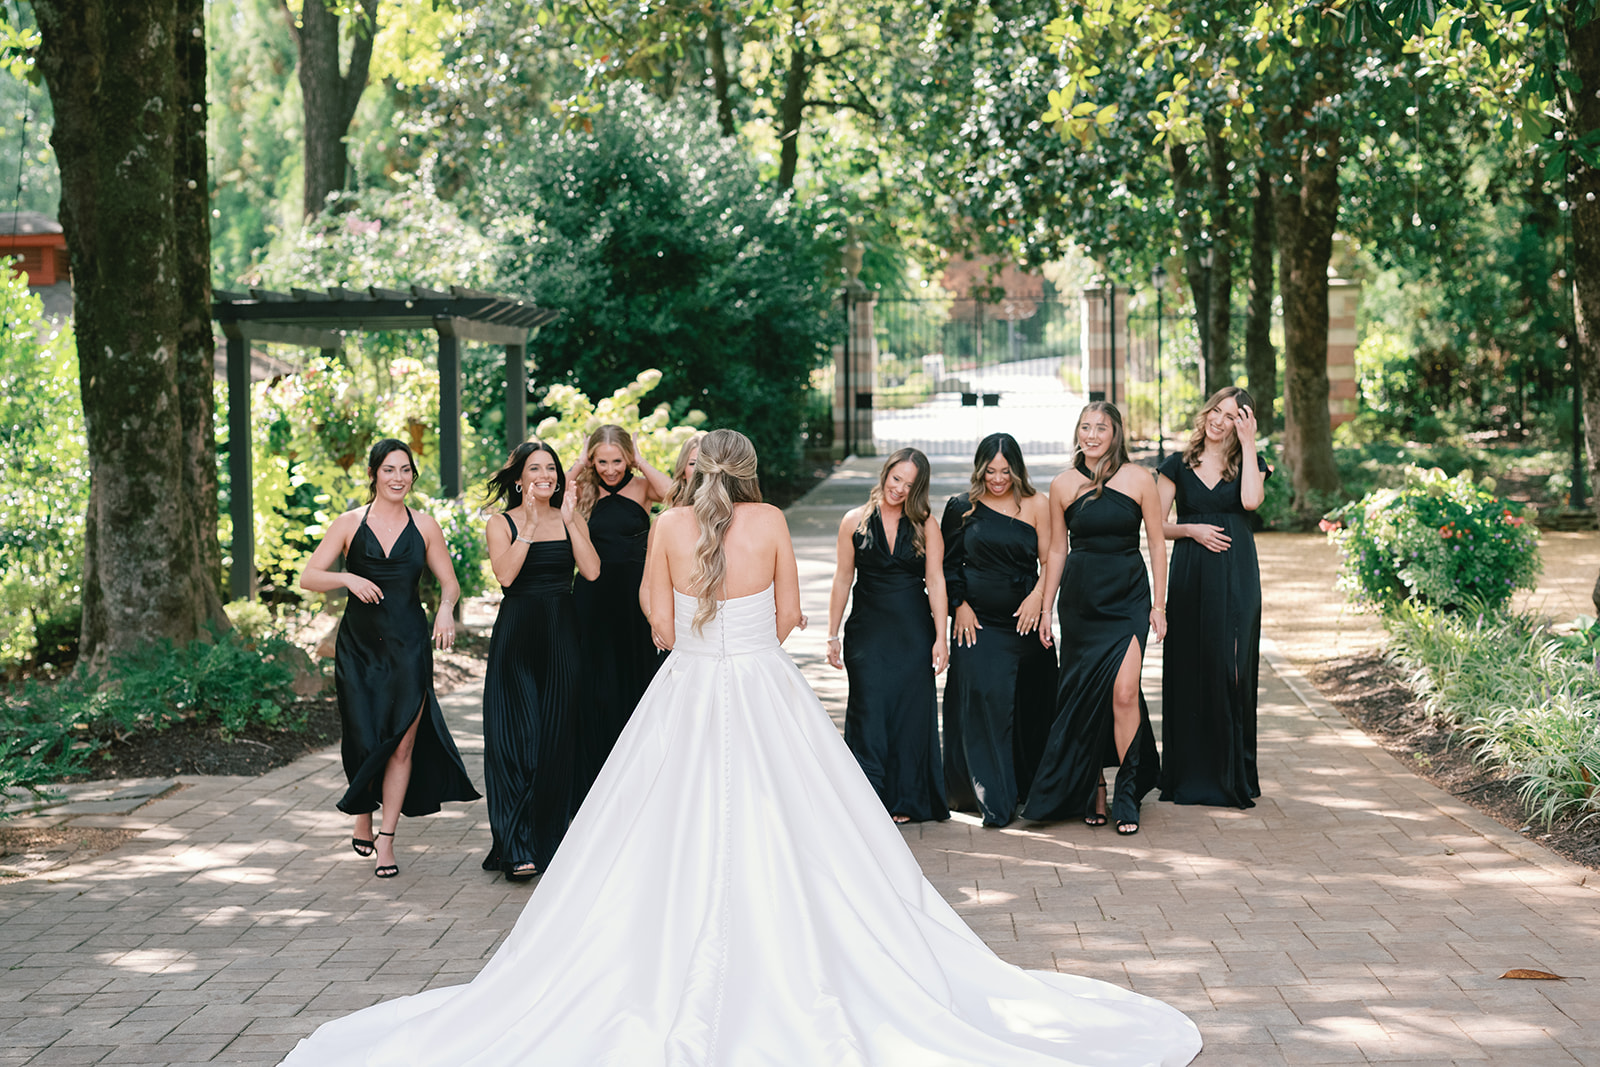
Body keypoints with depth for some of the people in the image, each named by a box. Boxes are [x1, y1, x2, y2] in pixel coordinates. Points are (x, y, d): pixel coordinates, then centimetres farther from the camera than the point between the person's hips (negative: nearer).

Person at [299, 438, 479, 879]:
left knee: (401, 743, -3)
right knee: (362, 738, 0)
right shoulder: (350, 524, 3)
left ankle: (386, 839, 9)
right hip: (358, 644, 0)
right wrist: (347, 578, -17)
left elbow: (450, 582, 10)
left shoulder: (424, 525, 5)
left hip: (408, 645, 0)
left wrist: (446, 608, -11)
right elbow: (308, 577, 0)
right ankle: (362, 819, 29)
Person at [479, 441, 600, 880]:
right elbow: (505, 574, -15)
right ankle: (516, 848, -6)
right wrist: (530, 526, -15)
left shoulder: (570, 518, 9)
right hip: (517, 635, -3)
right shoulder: (502, 522, 2)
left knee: (556, 737, 3)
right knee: (516, 737, -7)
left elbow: (592, 571, -5)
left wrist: (569, 521, -9)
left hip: (562, 634, 3)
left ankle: (549, 841, 14)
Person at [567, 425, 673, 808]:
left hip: (633, 594, -1)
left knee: (634, 681, 6)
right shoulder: (585, 492, 4)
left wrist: (642, 463, -12)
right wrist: (578, 465, -10)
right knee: (594, 687, 3)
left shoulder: (641, 487, 1)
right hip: (592, 596, 1)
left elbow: (675, 495, -21)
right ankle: (593, 787, 11)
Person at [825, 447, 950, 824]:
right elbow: (843, 578, 6)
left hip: (913, 631, 0)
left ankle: (906, 799, 15)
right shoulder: (855, 521, 2)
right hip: (867, 630, 0)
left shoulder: (926, 525, 1)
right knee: (869, 710, -4)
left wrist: (941, 637, -7)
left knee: (911, 710, 3)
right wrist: (833, 635, 5)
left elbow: (935, 580, -2)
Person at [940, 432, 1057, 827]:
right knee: (982, 698, -11)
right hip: (978, 621, -1)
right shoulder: (962, 508, 3)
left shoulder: (1035, 506, 3)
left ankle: (1027, 788, 23)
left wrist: (1038, 595, -13)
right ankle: (993, 800, -8)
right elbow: (948, 565, 7)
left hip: (1025, 621, 1)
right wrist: (960, 605, -3)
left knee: (1029, 706, 6)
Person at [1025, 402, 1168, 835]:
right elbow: (1057, 550, 10)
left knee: (1124, 691, -14)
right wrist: (1046, 608, 9)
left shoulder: (1138, 479, -1)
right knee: (1085, 696, 4)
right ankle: (1094, 790, 18)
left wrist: (1159, 604, 1)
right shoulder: (1063, 485, 4)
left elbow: (1157, 544, 4)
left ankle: (1126, 796, -4)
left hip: (1128, 597, -2)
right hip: (1081, 599, 2)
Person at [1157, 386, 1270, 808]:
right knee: (1189, 671, 1)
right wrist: (1191, 529, -11)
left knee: (1231, 670, -4)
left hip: (1236, 579, -1)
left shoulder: (1249, 465, 8)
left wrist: (1248, 443, -8)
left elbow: (1251, 500, -14)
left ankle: (1233, 775, 4)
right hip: (1190, 578, 1)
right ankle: (1188, 776, 9)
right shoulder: (1178, 466, 9)